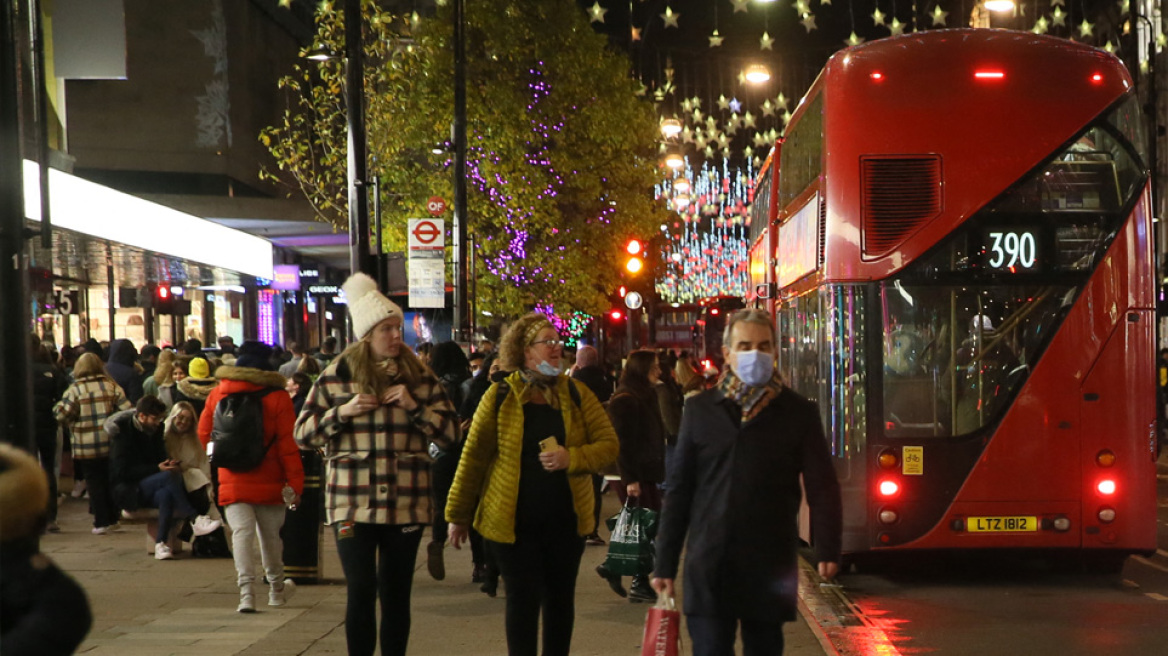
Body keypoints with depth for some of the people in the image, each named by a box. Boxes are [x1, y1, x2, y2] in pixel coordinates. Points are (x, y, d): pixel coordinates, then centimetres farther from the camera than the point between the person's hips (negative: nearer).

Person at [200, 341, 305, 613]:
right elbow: (288, 445, -9)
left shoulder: (217, 394, -1)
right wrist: (295, 483, -4)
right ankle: (277, 589, 31)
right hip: (269, 484, 0)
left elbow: (204, 434, 9)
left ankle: (247, 590, -22)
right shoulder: (277, 397, -9)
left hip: (232, 482, 0)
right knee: (271, 534, 15)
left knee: (241, 532, -5)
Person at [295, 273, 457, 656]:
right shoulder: (336, 376, 4)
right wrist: (342, 412, -10)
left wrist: (415, 406, -10)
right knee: (361, 591, -7)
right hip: (352, 503, -2)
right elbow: (302, 434, 5)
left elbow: (450, 433, 5)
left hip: (406, 503, 2)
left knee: (396, 593, 7)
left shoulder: (420, 377, 7)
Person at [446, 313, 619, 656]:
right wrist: (458, 515, 0)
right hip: (514, 521, -3)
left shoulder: (576, 394, 3)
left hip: (566, 519, 3)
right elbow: (473, 456, -1)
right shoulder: (500, 396, -4)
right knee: (523, 600, 0)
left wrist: (572, 458, -18)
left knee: (560, 599, 11)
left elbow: (608, 444, 1)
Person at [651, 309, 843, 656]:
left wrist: (827, 550, -11)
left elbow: (822, 487, 2)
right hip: (709, 565, 0)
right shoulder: (700, 409, 7)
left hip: (770, 567, 0)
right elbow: (679, 489, 9)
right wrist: (665, 563, 6)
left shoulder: (798, 412, 4)